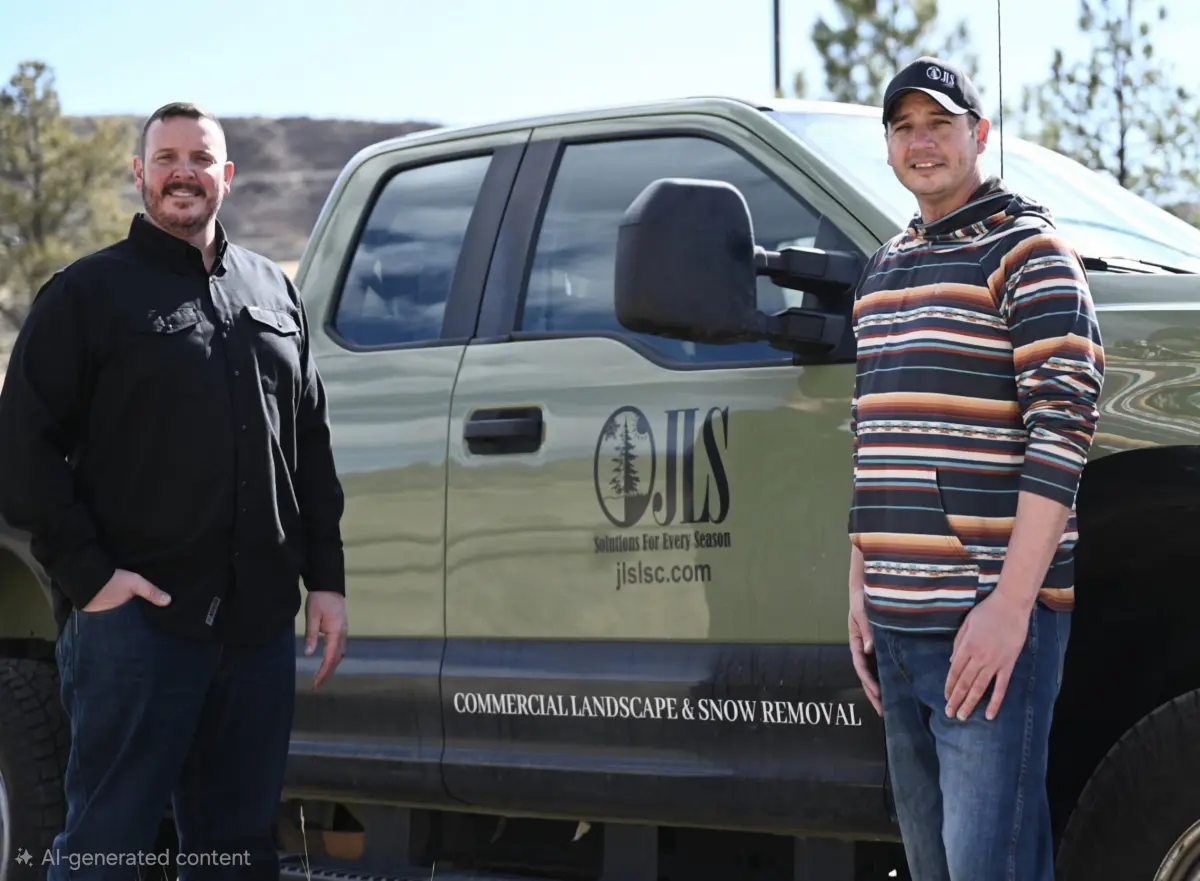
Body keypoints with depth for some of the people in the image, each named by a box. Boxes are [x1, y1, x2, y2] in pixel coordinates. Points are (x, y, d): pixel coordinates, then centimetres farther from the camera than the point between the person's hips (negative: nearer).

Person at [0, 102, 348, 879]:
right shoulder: (90, 292, 1)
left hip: (259, 622, 5)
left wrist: (326, 578, 12)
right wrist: (88, 574, -12)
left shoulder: (273, 291, 16)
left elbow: (312, 445, 19)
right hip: (136, 619, -5)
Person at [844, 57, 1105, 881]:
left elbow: (1063, 428, -13)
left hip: (989, 620, -8)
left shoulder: (1026, 250, -4)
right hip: (897, 623, 8)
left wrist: (1011, 603, -19)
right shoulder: (885, 267, 20)